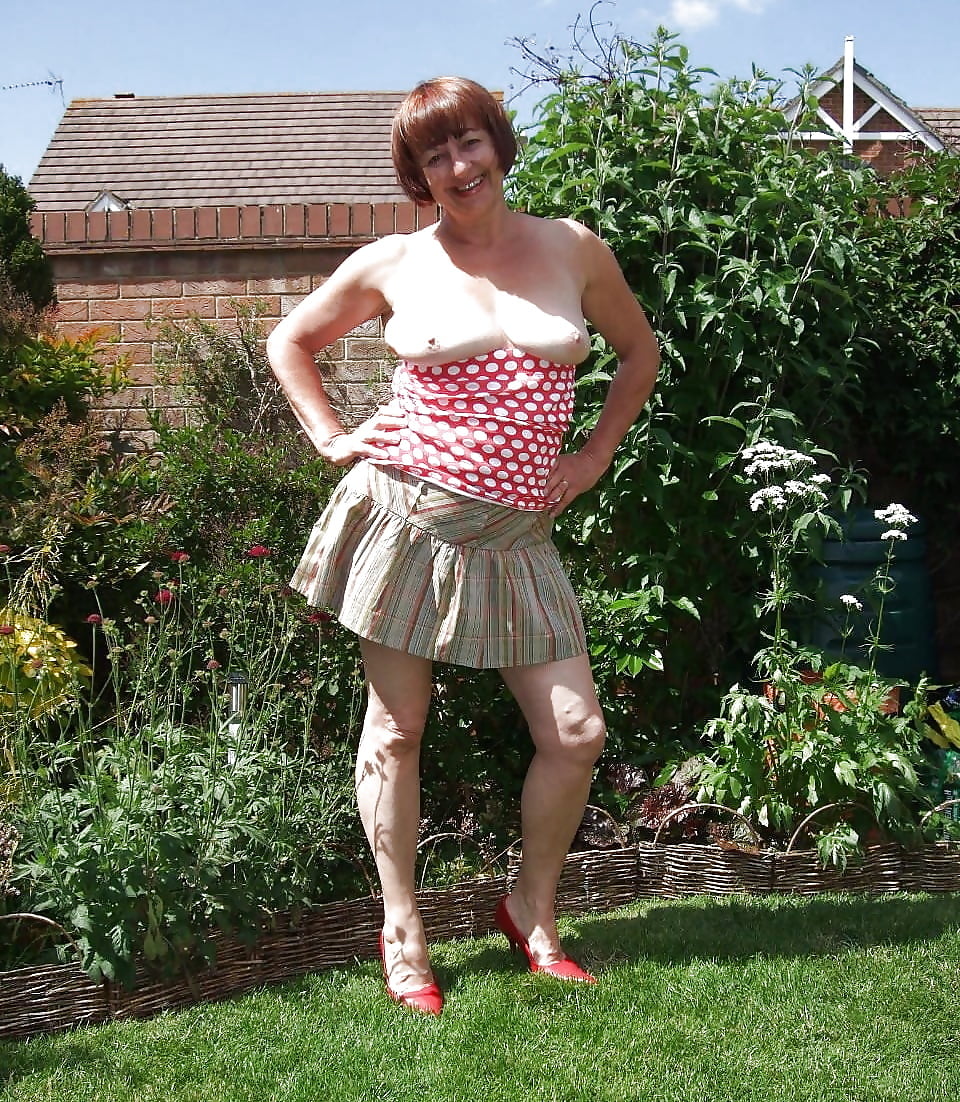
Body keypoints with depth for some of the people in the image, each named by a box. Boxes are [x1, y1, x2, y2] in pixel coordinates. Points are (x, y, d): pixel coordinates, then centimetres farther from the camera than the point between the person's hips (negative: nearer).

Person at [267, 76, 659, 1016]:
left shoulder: (572, 249, 7)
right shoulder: (392, 265, 3)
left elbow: (639, 350, 21)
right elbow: (290, 342, 16)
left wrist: (594, 454, 12)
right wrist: (332, 438, 5)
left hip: (515, 533, 2)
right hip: (405, 513, -2)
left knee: (576, 733, -2)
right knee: (396, 724, 4)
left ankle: (531, 910, 21)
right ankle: (401, 928, 20)